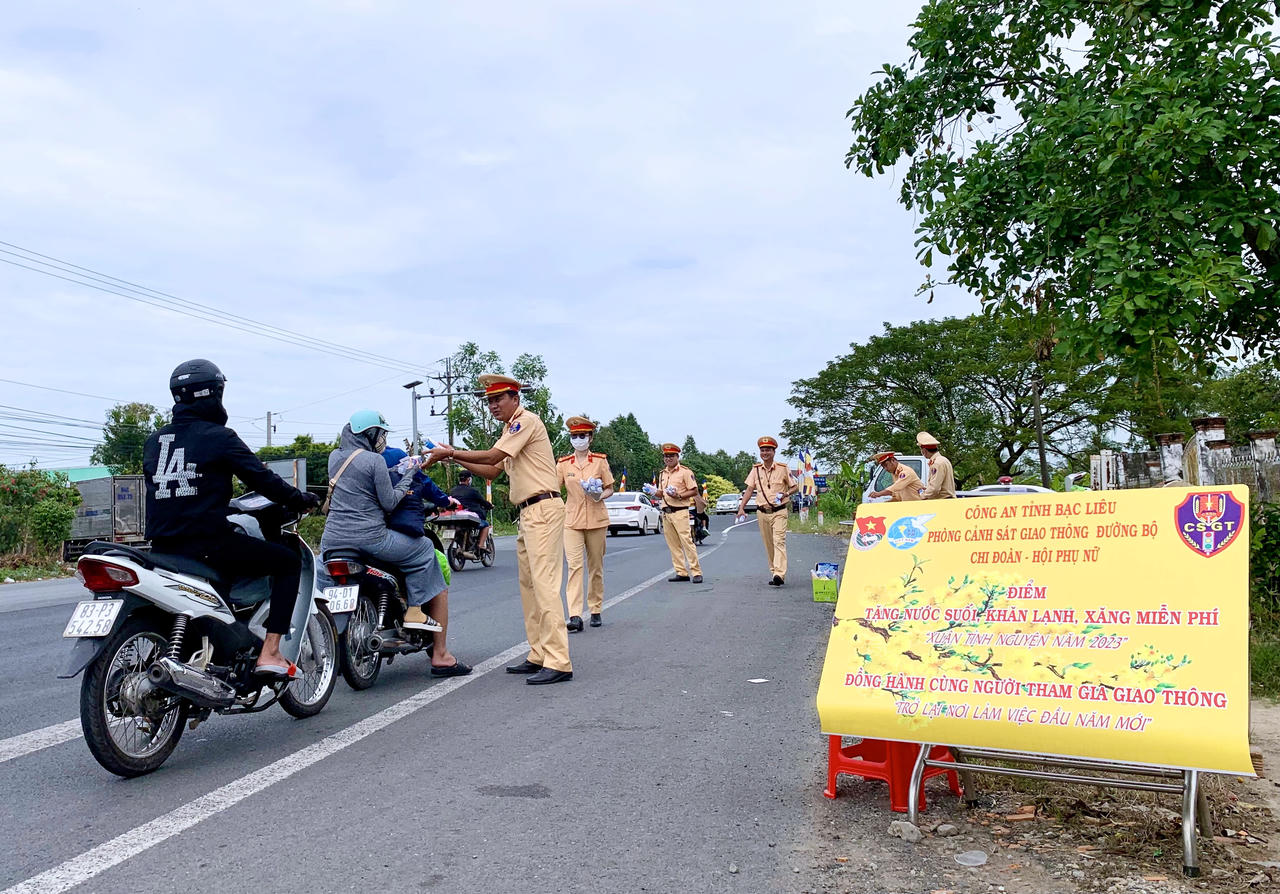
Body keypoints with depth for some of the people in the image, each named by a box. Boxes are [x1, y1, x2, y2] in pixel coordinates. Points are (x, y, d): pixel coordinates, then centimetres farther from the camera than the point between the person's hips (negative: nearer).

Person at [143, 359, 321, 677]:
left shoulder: (153, 442, 14)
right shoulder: (218, 436, -6)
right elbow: (262, 479, -6)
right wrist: (301, 500, 9)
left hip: (162, 545, 8)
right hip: (208, 542, -8)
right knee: (288, 561, 3)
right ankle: (269, 653, -7)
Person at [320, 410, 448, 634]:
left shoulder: (334, 456, 12)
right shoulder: (375, 460, -10)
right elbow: (389, 503, -10)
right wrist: (407, 477, 3)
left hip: (332, 538, 7)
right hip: (369, 538, -7)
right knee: (424, 548, 9)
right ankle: (414, 611, 6)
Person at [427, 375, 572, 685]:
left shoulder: (526, 420, -8)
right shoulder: (511, 429, 24)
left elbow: (492, 456, -16)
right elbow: (492, 471, 24)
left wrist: (451, 452, -8)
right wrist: (456, 458, 14)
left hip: (543, 509, -11)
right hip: (528, 513, 11)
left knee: (544, 585, -15)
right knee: (528, 586, 10)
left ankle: (558, 662, -18)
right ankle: (539, 656, 14)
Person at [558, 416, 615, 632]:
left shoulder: (600, 461, 4)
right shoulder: (563, 464, 4)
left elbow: (610, 490, 8)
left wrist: (600, 495, -12)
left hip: (596, 520, 1)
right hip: (572, 521, -1)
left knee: (596, 567, 9)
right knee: (574, 565, -12)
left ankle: (596, 610, 22)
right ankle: (575, 616, -17)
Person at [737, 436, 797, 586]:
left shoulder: (783, 469, -1)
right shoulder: (756, 470, 8)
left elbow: (795, 487, 6)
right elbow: (749, 489, 9)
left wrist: (786, 493, -16)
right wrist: (741, 508, -2)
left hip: (779, 511, -4)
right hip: (762, 512, 4)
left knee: (779, 541, -16)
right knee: (768, 545, 8)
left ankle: (779, 575, -25)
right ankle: (774, 572, 18)